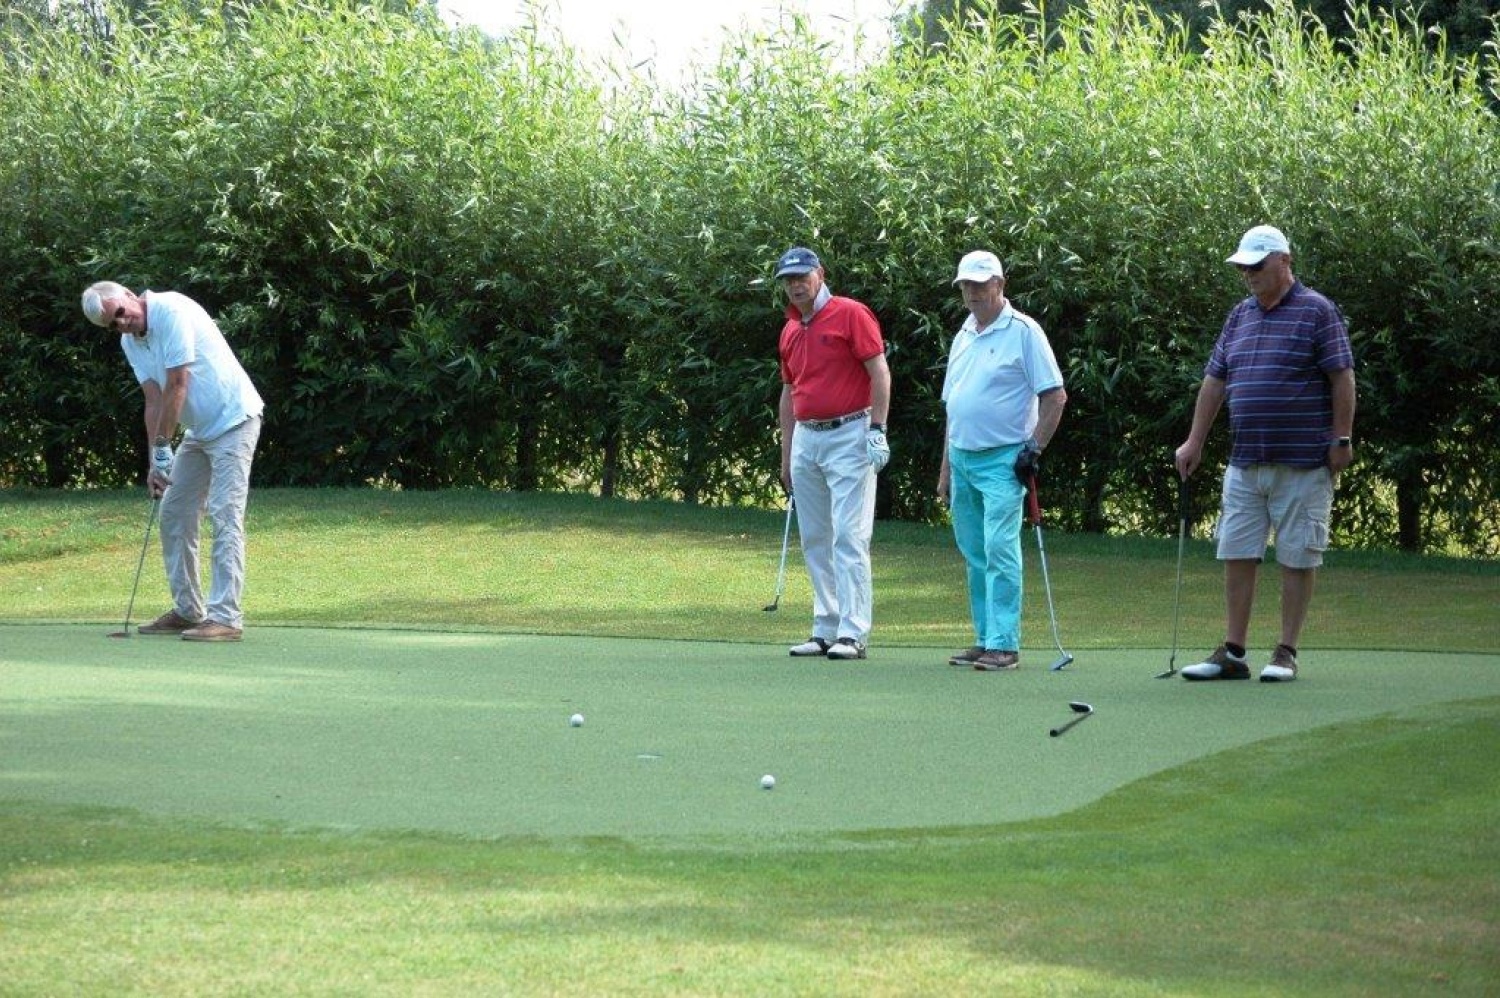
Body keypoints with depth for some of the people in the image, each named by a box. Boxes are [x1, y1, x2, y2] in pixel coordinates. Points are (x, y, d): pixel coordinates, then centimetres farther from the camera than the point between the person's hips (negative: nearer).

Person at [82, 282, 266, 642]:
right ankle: (188, 610, 17)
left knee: (225, 517, -14)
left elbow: (177, 386, -22)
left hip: (233, 419, -9)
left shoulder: (171, 311, -21)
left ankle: (225, 617, -18)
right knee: (173, 514, 10)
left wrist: (162, 447, -17)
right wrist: (155, 460, -9)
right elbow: (154, 400, 1)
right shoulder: (130, 342, 5)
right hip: (199, 430, 9)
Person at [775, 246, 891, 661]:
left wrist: (877, 430, -16)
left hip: (849, 436, -7)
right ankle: (825, 630, 11)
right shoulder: (790, 331, 15)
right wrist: (786, 455, 19)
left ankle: (852, 633, -13)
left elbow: (879, 372, -10)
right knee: (814, 540, 7)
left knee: (849, 536, -11)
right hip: (806, 439, 7)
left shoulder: (851, 315, -6)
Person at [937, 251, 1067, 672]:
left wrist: (1035, 448, -14)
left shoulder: (1023, 332, -6)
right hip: (962, 458, 7)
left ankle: (1004, 644, -14)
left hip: (1003, 459, -7)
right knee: (974, 555, 9)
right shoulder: (963, 337, 16)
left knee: (999, 550, -13)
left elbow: (1055, 397, -8)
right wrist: (946, 468, 19)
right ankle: (985, 640, 14)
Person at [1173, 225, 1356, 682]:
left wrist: (1342, 439, -11)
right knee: (1237, 555, 3)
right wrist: (1194, 441, 14)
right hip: (1245, 463, 6)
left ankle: (1286, 653, 6)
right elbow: (1215, 380, 17)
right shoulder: (1240, 316, 13)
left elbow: (1342, 378, -7)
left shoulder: (1317, 312, -5)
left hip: (1302, 464, -6)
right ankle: (1232, 652, 7)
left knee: (1297, 558, 0)